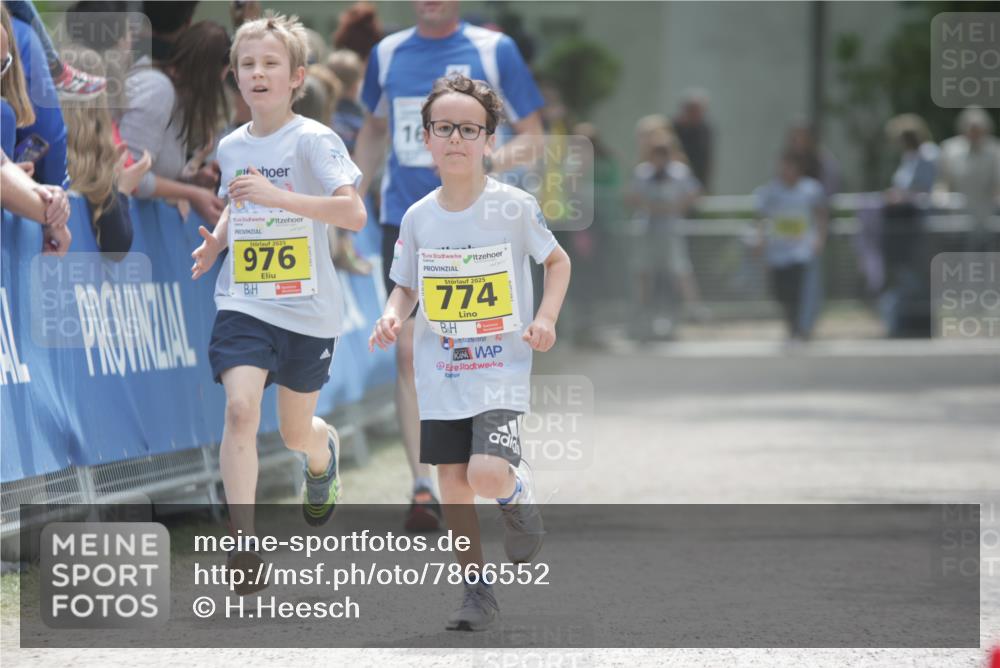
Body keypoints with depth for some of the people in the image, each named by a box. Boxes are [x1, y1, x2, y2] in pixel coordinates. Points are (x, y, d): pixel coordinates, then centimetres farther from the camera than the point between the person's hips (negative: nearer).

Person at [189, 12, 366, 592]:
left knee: (296, 432, 13)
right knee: (241, 408, -21)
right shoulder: (232, 146, 6)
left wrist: (276, 195, -32)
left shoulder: (313, 141, -12)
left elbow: (354, 213, -24)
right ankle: (244, 543, -21)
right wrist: (216, 242, 4)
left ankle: (324, 452, 52)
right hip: (244, 304, 3)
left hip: (308, 310, -2)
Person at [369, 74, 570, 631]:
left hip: (502, 370, -4)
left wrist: (547, 317, -9)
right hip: (440, 373, 4)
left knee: (488, 474, -21)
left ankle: (519, 494, 16)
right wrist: (393, 316, -8)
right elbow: (406, 286, 13)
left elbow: (558, 260, 5)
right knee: (453, 482, 4)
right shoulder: (419, 218, 1)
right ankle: (478, 591, 19)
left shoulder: (514, 207, -8)